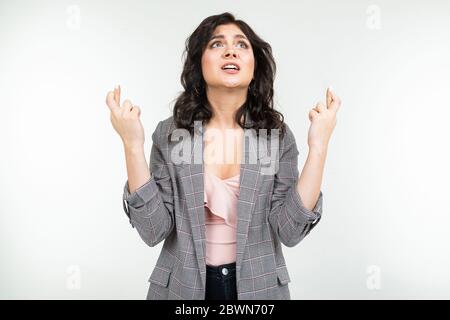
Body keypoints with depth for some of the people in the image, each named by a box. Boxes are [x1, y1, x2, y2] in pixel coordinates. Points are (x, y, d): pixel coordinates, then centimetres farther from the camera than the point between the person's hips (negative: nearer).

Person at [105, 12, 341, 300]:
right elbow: (154, 230, -15)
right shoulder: (170, 133, -9)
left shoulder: (278, 135, -9)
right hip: (183, 286, 0)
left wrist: (319, 146, -21)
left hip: (257, 286, 1)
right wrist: (133, 144, -22)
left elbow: (290, 231, -15)